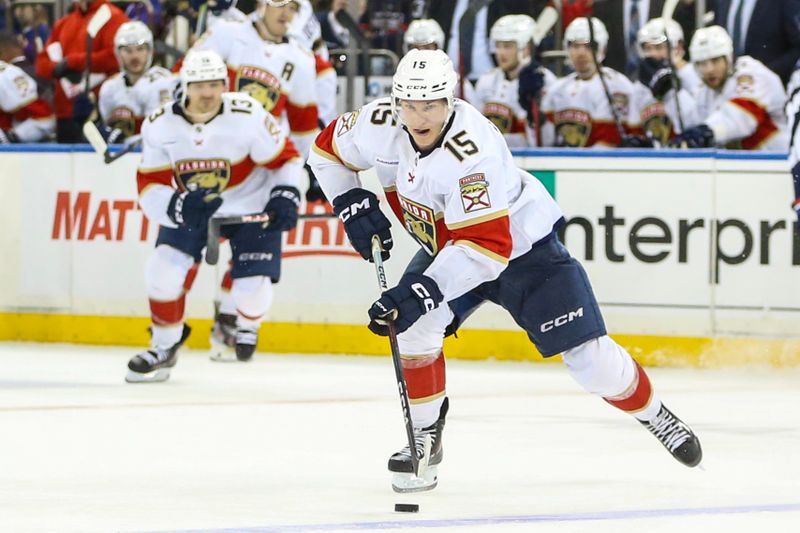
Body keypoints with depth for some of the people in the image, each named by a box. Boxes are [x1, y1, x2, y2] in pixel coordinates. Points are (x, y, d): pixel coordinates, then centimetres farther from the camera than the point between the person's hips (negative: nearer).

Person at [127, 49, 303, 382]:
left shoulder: (248, 116, -25)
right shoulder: (160, 126, -16)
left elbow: (285, 158, -10)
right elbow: (150, 186, -14)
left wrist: (285, 196, -23)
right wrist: (178, 205, -33)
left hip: (251, 206, -2)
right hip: (188, 209, 2)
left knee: (253, 286, -12)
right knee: (164, 268, -15)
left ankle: (247, 326, 29)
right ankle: (164, 346, 9)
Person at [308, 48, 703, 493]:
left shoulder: (473, 152, -39)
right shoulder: (380, 124, -20)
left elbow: (486, 247, -42)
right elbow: (328, 150, 1)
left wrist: (422, 290, -49)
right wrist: (353, 206, -12)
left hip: (522, 245, -5)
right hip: (447, 248, 5)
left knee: (589, 357, -6)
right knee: (414, 326, -20)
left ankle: (654, 415, 21)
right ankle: (425, 436, -2)